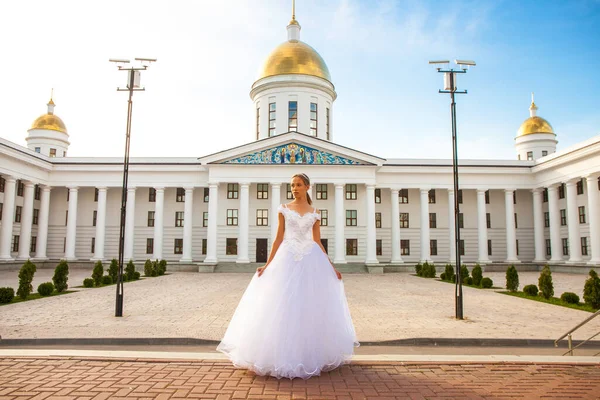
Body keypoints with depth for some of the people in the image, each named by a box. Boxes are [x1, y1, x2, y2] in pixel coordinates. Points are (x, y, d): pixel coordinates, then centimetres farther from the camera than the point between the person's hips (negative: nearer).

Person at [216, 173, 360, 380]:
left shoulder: (314, 213, 9)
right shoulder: (284, 208, 6)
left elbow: (318, 242, 9)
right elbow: (279, 238, 5)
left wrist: (331, 267, 4)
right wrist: (267, 264, -2)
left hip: (311, 260, 1)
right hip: (287, 259, -1)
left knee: (311, 306, 4)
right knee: (284, 306, -1)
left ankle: (311, 355, 20)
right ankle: (285, 357, 11)